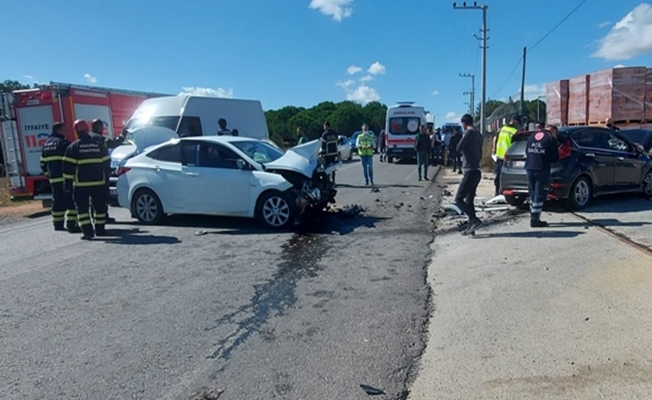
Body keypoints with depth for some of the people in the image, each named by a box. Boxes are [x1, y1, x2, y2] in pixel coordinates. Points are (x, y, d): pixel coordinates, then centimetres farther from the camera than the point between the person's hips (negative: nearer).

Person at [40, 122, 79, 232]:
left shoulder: (47, 144, 18)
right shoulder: (63, 142, -9)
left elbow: (43, 163, 20)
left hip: (54, 179, 9)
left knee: (57, 201, 16)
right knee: (71, 201, -8)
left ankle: (58, 224, 22)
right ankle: (71, 225, -13)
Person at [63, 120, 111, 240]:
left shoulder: (73, 147, -4)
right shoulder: (99, 145, 7)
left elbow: (69, 167, -7)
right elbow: (106, 163, 11)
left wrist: (67, 183, -1)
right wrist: (106, 178, 20)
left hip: (81, 184, -3)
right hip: (99, 182, 3)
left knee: (82, 207, 2)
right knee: (99, 206, 14)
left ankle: (87, 231, -7)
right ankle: (100, 229, 21)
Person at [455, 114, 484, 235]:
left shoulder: (469, 133, -12)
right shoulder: (478, 134, 16)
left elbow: (458, 149, -15)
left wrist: (463, 151, 5)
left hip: (470, 172, -9)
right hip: (476, 171, 9)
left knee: (458, 199, -9)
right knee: (469, 201, 11)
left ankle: (475, 220, -15)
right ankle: (471, 225, 12)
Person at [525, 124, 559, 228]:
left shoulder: (532, 136, 14)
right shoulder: (551, 139, -3)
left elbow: (527, 152, 17)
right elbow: (555, 157, -1)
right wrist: (547, 159, 18)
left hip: (529, 168, 6)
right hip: (542, 170, -6)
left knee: (532, 194, 14)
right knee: (539, 195, -2)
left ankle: (533, 218, 19)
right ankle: (535, 220, -2)